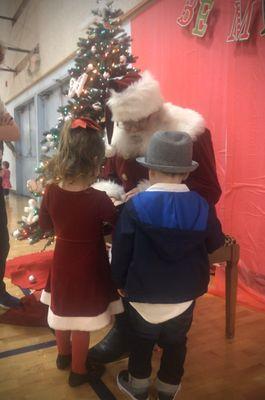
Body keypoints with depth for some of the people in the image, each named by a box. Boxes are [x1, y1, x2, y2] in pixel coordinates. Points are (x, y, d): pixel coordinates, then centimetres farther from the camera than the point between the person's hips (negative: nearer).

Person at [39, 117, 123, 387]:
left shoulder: (51, 192, -12)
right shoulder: (98, 199, -26)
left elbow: (45, 226, 2)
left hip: (62, 260, 5)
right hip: (88, 266, -5)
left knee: (62, 310, 25)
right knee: (81, 320, 13)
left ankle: (63, 355, 49)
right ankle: (78, 370, 35)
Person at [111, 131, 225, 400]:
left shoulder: (136, 206, -17)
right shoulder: (202, 207, -11)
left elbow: (121, 250, -11)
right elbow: (215, 244, 4)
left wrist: (120, 282, 5)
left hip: (143, 292, -1)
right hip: (185, 293, 2)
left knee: (141, 340, 22)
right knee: (176, 342, 22)